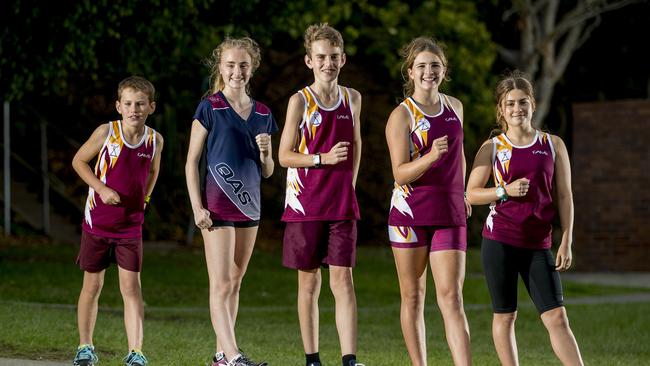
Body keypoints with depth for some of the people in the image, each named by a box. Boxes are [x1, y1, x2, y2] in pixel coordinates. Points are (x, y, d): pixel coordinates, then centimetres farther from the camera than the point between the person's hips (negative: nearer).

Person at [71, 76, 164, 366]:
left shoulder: (155, 140, -4)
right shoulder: (106, 132, -12)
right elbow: (79, 161, -2)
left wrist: (144, 198, 8)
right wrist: (101, 188, -14)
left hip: (130, 226, 1)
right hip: (96, 223, -1)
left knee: (131, 287, -7)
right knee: (92, 286, 9)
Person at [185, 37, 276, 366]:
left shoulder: (262, 113, 10)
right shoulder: (210, 108, -4)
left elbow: (267, 172, 14)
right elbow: (192, 161, -4)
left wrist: (265, 154, -8)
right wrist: (197, 207, -11)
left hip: (249, 205, 6)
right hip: (218, 205, -6)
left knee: (234, 284, 10)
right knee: (221, 285, -11)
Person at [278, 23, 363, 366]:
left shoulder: (352, 99, 7)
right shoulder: (300, 101, -5)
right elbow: (285, 156, -5)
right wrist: (323, 159, -18)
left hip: (342, 205, 2)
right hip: (305, 205, -2)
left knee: (343, 279, -6)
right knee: (309, 281, 6)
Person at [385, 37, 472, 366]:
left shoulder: (455, 107, 9)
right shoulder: (401, 115, -7)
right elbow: (400, 174, -14)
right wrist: (431, 157, -30)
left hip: (450, 215, 3)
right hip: (410, 213, -3)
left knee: (451, 298, -7)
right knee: (413, 297, 7)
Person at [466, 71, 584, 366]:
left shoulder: (553, 145, 7)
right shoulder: (492, 148, 4)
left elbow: (564, 196, 7)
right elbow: (471, 194, 4)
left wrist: (566, 242, 1)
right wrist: (505, 191, -13)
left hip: (537, 245, 1)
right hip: (499, 241, 0)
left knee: (557, 318, -5)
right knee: (504, 316, 3)